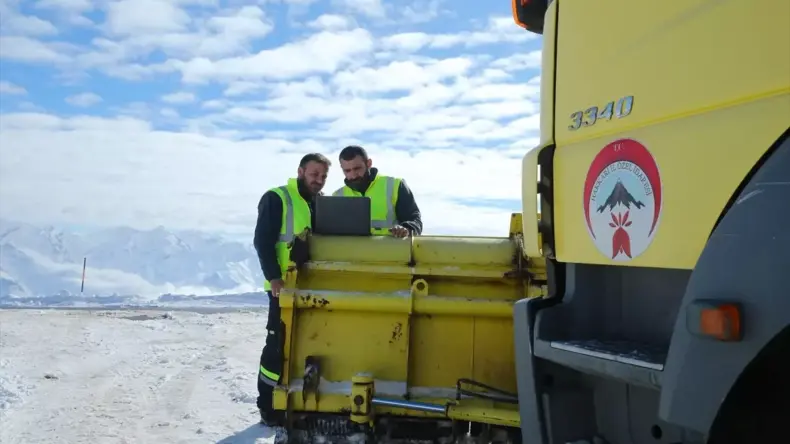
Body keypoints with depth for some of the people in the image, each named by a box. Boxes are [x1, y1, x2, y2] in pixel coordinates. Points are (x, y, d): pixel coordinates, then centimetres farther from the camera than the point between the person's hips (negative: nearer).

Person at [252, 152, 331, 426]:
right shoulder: (277, 199, -8)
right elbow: (262, 241, -13)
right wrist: (274, 277, -21)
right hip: (285, 286, -7)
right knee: (279, 344, -2)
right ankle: (269, 407, 10)